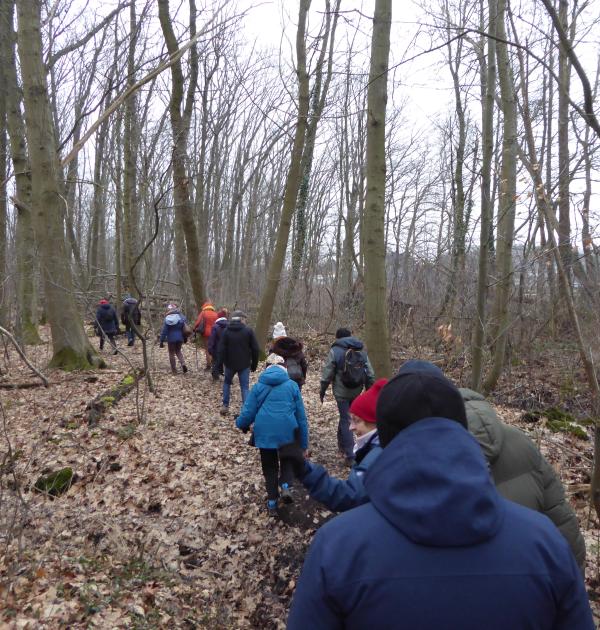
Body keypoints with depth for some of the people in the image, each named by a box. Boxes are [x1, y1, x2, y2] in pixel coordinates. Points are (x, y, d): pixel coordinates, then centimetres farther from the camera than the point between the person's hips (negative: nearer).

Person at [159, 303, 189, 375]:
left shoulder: (167, 319, -9)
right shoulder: (181, 317, -6)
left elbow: (164, 331, -7)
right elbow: (185, 328, -3)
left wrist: (162, 341, -2)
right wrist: (185, 337, 9)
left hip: (171, 339, -2)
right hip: (180, 338, 2)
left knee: (171, 353, 12)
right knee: (178, 351, 24)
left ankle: (174, 370, 15)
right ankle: (183, 364, 1)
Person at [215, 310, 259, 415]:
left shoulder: (226, 331, -2)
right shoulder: (248, 330, -5)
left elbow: (221, 349, -6)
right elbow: (255, 349, -4)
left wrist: (219, 364, -2)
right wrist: (254, 364, 6)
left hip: (230, 363, 2)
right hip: (244, 364, -1)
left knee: (227, 383, 23)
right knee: (245, 387, 4)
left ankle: (225, 406, 18)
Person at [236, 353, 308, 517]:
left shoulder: (258, 386, 3)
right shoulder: (292, 385, 2)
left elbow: (248, 412, 1)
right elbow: (301, 416, 4)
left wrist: (241, 424, 25)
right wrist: (303, 442, 11)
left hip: (264, 433, 0)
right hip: (287, 433, 0)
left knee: (269, 467, 19)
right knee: (288, 460, 26)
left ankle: (272, 503, 24)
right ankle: (285, 486, 3)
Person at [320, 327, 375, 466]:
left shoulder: (335, 351, -8)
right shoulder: (361, 351, 7)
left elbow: (327, 374, -8)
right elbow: (370, 374, 7)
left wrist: (322, 390, 3)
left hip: (342, 392, -4)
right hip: (356, 392, 5)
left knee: (346, 420, 0)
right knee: (346, 416, 21)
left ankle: (350, 456, -1)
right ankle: (342, 443, 36)